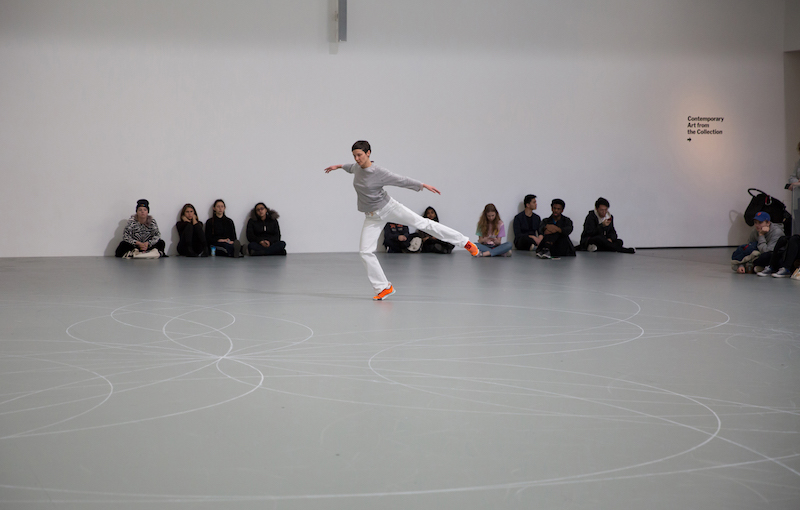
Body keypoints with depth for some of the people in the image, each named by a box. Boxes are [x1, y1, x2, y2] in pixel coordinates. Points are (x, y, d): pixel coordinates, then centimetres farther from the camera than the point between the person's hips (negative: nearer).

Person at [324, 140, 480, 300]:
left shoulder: (379, 172, -19)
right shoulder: (357, 167, -2)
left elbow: (401, 180, -11)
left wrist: (423, 185, -12)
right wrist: (338, 166, 37)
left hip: (389, 208, -5)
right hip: (372, 217, 5)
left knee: (423, 223, -8)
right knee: (365, 251, -5)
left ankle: (464, 242, -1)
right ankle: (384, 288, 4)